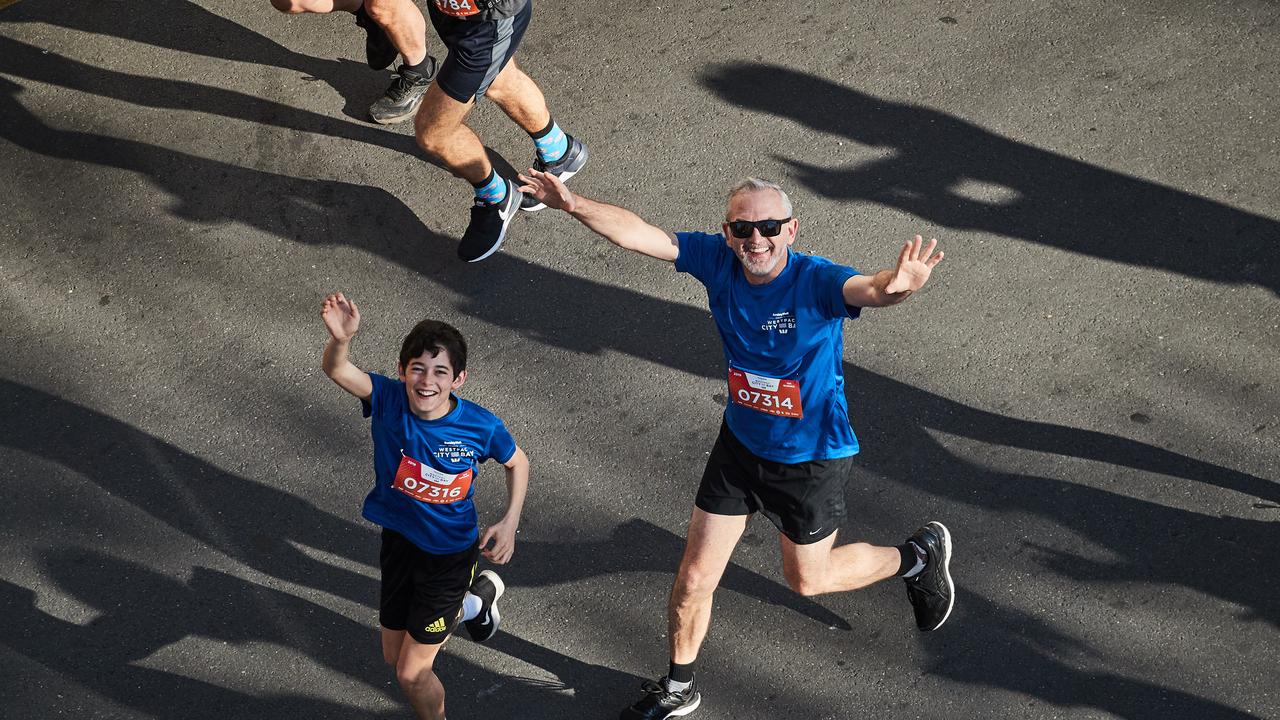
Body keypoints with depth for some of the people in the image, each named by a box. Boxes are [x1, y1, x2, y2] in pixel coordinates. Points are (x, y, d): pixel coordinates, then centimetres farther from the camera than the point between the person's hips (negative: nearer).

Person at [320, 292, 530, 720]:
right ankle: (478, 598, 48)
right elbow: (336, 370, -40)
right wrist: (340, 339, -63)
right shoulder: (388, 400, -22)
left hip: (449, 552, -4)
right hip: (398, 540, 4)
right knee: (393, 655, 24)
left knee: (411, 672, 2)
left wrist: (510, 521, -14)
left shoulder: (482, 426, -23)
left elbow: (518, 463, -2)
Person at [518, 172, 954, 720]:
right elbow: (637, 234, -20)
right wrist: (575, 204, -37)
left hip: (812, 458, -4)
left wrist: (899, 284, -74)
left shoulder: (816, 282, -29)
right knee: (693, 580, 10)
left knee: (808, 579, 18)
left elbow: (867, 289, -50)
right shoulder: (717, 260, -16)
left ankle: (919, 556, 46)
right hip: (740, 444, 4)